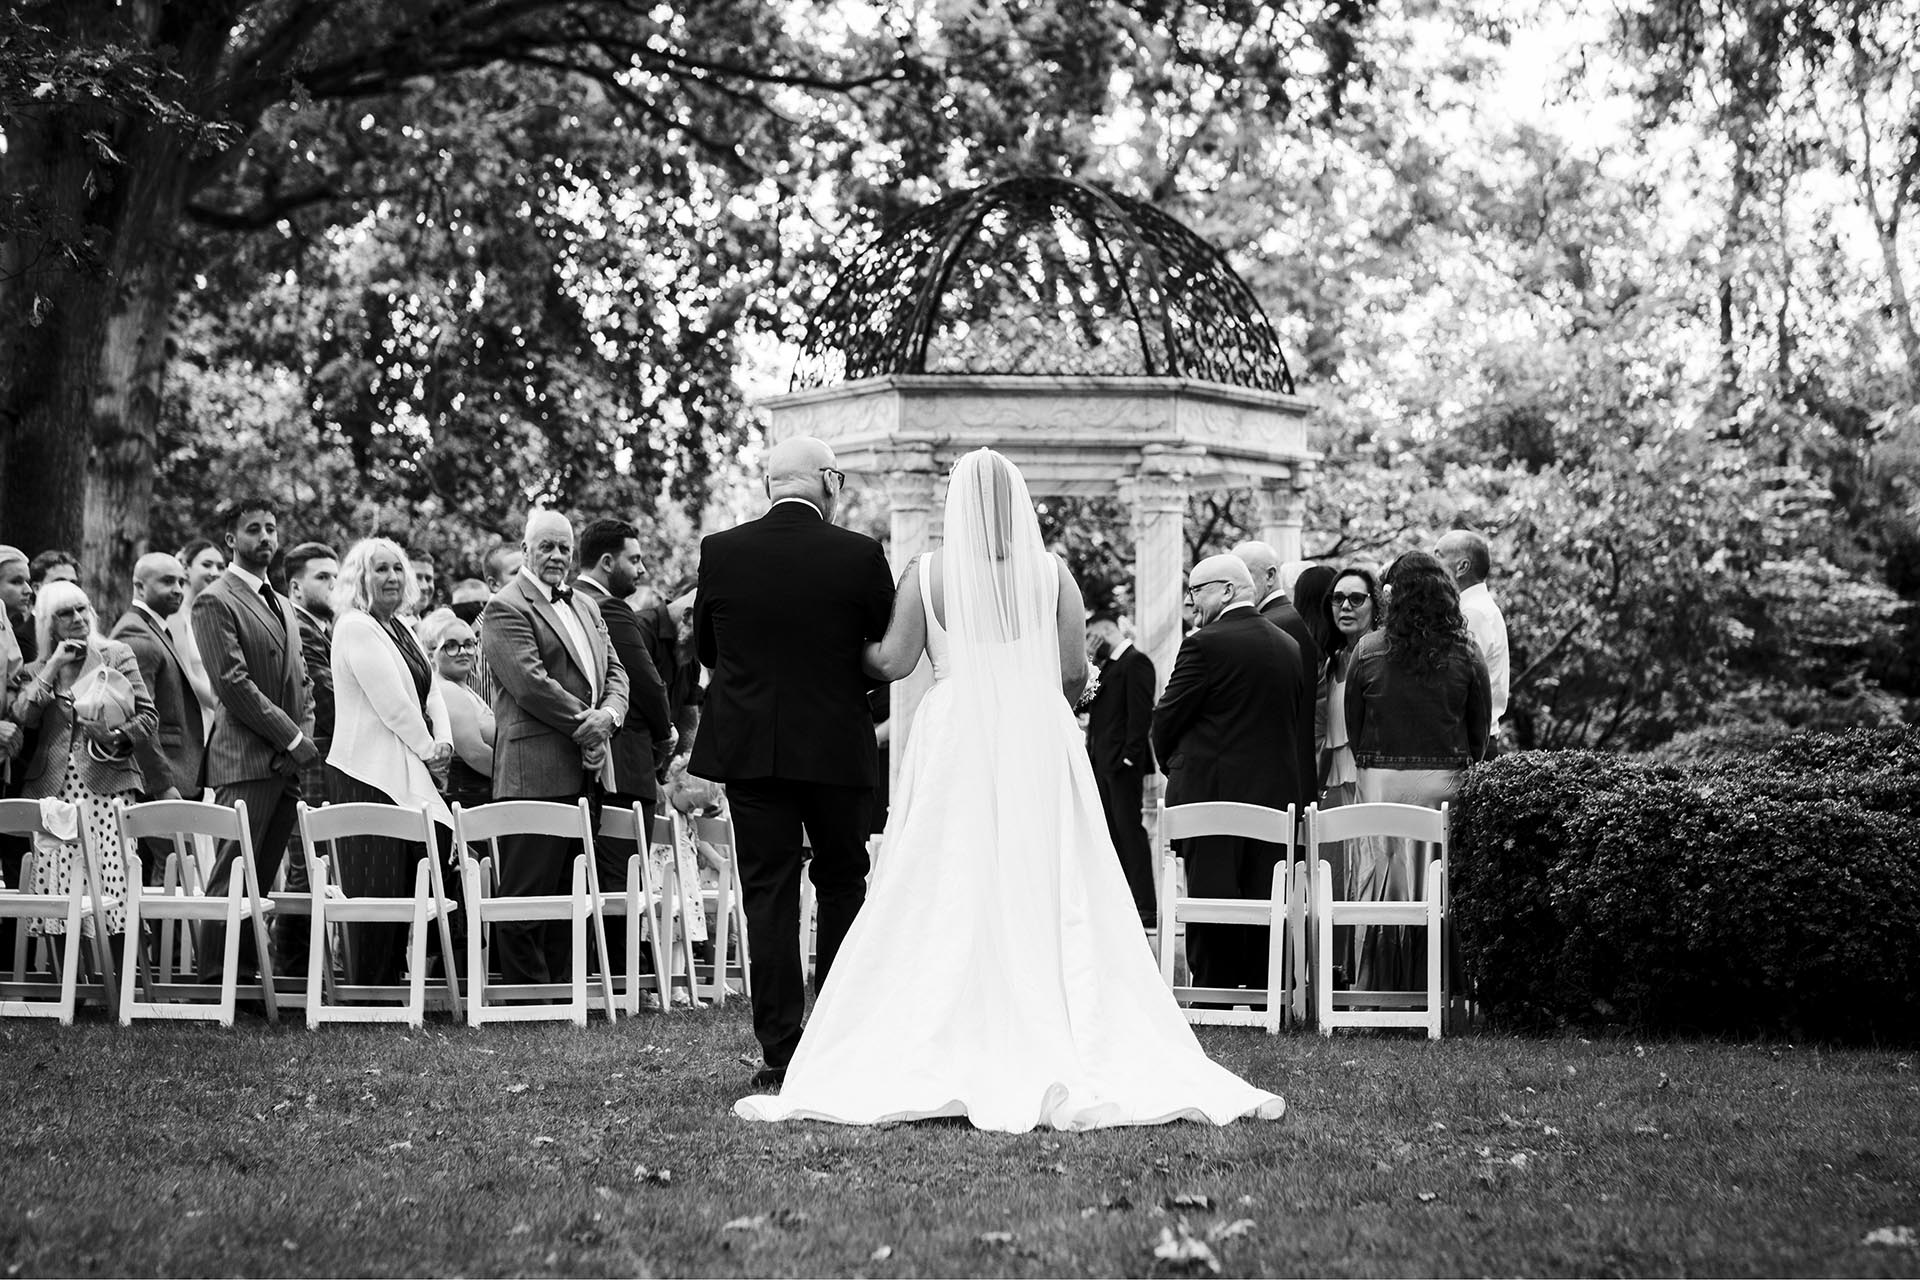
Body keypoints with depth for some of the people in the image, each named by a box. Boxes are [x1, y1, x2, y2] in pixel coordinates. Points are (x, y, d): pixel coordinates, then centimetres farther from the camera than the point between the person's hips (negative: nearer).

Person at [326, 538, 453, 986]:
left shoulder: (400, 630, 18)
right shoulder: (355, 628, -9)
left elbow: (430, 694, 16)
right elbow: (392, 703, -14)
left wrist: (443, 741, -2)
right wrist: (428, 752, -6)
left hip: (408, 776, 9)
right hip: (370, 775, -8)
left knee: (404, 888, 7)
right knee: (377, 887, -6)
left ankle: (389, 986, 12)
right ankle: (369, 995, 0)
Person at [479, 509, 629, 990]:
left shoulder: (586, 606, 22)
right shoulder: (506, 609, -6)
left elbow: (614, 671, 17)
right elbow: (531, 683, -15)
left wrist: (609, 714, -4)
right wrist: (584, 724, -12)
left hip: (587, 770, 8)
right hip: (537, 773, -8)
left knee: (570, 891, 10)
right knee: (528, 891, -4)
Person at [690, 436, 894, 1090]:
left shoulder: (720, 552, -4)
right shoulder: (859, 555, -9)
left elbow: (704, 648, 6)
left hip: (750, 744, 1)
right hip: (839, 747, -1)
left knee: (768, 893, 4)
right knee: (842, 886, 15)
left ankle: (780, 1051, 2)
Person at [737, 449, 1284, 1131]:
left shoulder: (926, 574, -2)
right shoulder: (1053, 572, 1)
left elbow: (892, 661, -1)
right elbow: (1076, 673, 2)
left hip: (955, 742, -1)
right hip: (1040, 742, 1)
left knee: (947, 905, 1)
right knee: (1052, 903, 4)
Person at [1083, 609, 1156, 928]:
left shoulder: (1136, 662, -10)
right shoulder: (1107, 665, 20)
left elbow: (1141, 713, -17)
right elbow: (1086, 705, 17)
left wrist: (1130, 756, -21)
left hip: (1122, 762, -10)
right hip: (1102, 762, 10)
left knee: (1129, 830, -9)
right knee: (1112, 832, 10)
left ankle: (1146, 907, -8)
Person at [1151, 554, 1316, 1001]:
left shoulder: (1206, 645, -10)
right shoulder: (1291, 647, 10)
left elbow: (1167, 718, -6)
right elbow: (1303, 727, 12)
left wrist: (1172, 763, 13)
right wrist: (1304, 793, 16)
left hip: (1213, 791, -6)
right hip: (1278, 793, 6)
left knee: (1211, 904, -2)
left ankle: (1214, 994, -2)